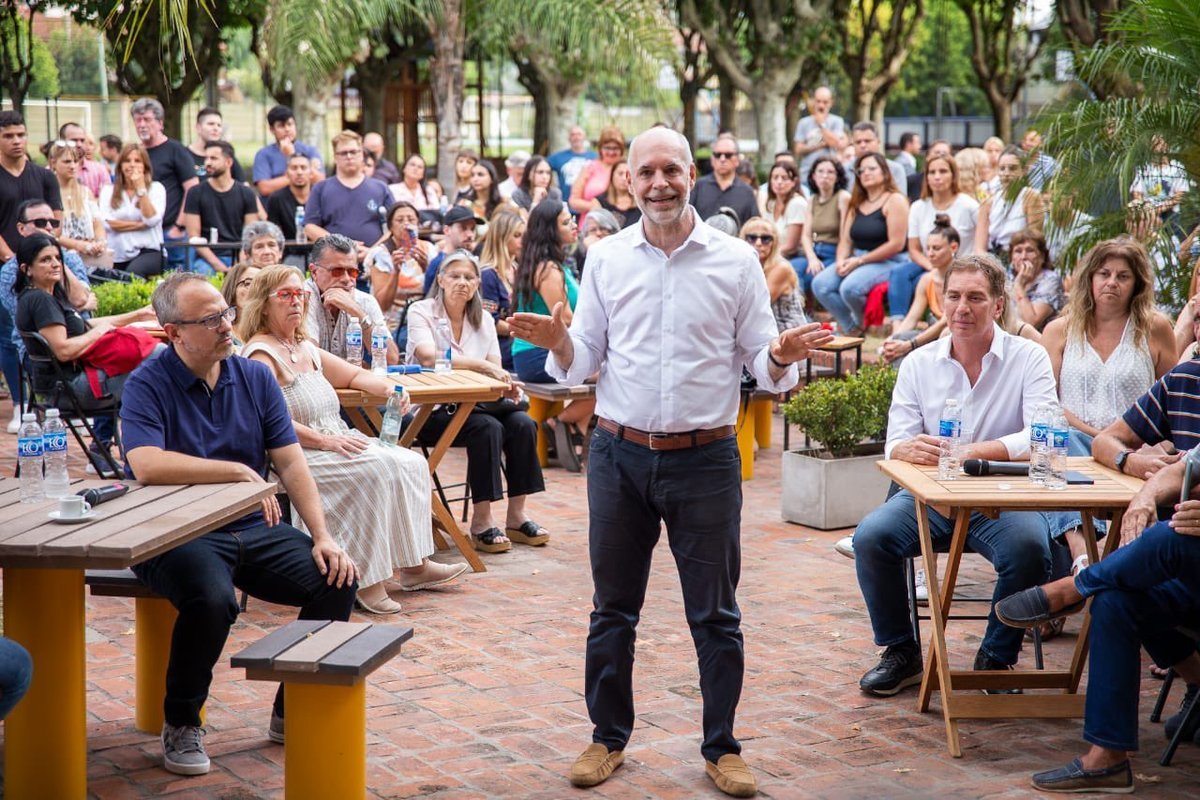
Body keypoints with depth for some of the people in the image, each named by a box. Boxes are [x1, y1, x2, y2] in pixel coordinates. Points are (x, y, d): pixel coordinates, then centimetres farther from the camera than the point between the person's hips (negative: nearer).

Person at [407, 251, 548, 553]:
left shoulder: (483, 320, 12)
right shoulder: (421, 312, -4)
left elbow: (495, 370, 4)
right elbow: (428, 357, -24)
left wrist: (507, 385, -21)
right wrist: (481, 365, -28)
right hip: (432, 411, -6)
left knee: (523, 423, -20)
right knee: (487, 427, -31)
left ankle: (517, 515, -12)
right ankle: (481, 522, -25)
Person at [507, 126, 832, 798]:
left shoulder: (736, 260, 0)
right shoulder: (606, 258, 4)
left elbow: (762, 364, 1)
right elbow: (585, 361, 5)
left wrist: (782, 359, -22)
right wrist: (558, 344, -16)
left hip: (706, 458, -1)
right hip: (620, 455, 2)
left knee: (716, 614, 6)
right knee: (613, 608, 11)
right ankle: (609, 738, 25)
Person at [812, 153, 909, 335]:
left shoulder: (895, 200, -4)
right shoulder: (856, 204, 19)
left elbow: (896, 244, -13)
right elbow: (845, 240, 15)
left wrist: (859, 260, -14)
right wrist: (841, 261, -9)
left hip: (888, 263, -7)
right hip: (856, 261, 7)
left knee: (850, 287, -33)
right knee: (820, 284, -18)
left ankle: (865, 325, -1)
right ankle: (851, 328, -5)